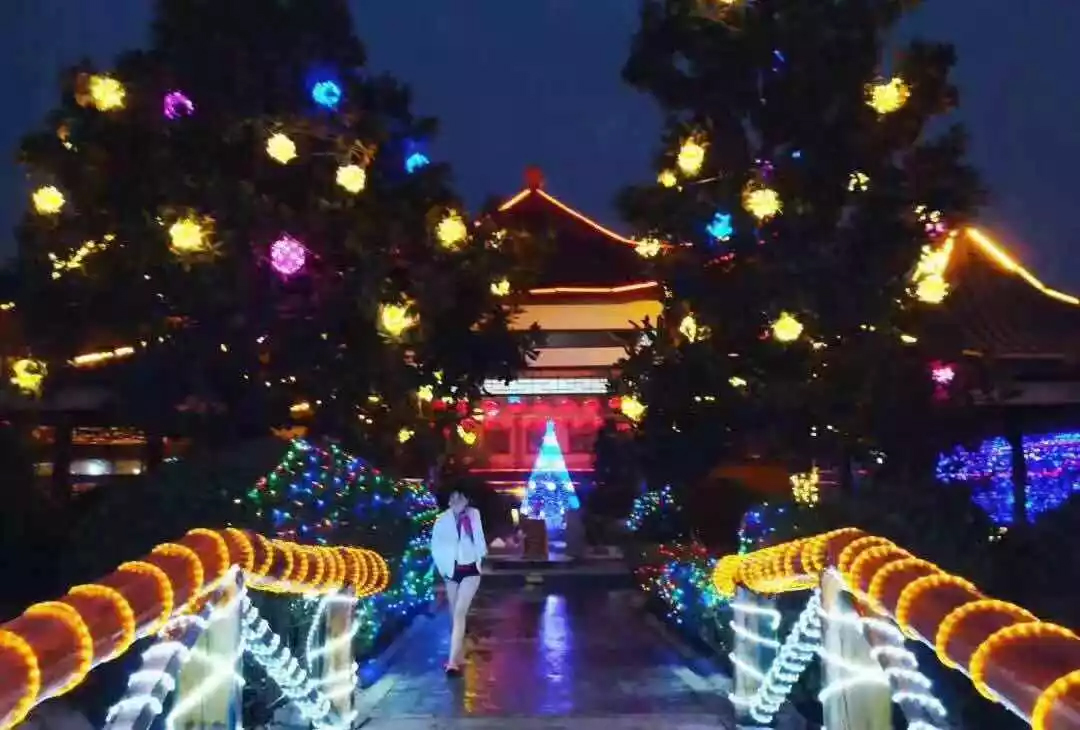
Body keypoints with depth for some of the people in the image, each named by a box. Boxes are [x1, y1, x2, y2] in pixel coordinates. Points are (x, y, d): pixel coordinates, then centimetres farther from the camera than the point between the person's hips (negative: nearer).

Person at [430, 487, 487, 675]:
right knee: (456, 615, 14)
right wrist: (442, 566, -1)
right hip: (451, 571, 2)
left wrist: (480, 557, 3)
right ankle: (460, 656, 31)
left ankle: (453, 661, -18)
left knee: (459, 613, -14)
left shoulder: (474, 514, -7)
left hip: (470, 570, -2)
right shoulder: (442, 520, -9)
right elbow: (435, 545, -1)